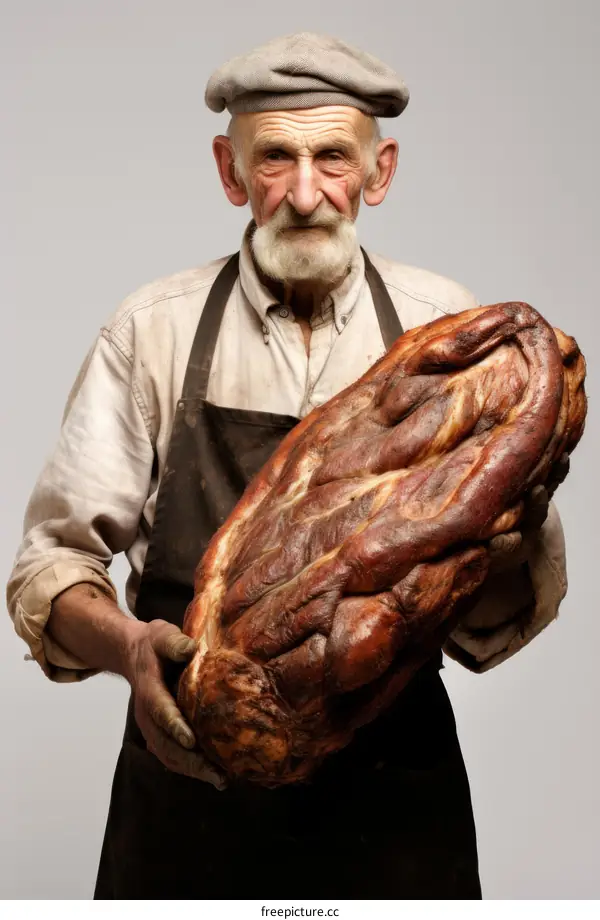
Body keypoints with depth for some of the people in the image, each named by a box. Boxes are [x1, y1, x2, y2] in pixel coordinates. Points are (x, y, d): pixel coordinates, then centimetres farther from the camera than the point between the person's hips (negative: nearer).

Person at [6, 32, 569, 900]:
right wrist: (128, 645, -24)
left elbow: (513, 610, -2)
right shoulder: (153, 331, -5)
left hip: (395, 795, 1)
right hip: (192, 780, 0)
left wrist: (513, 550, -24)